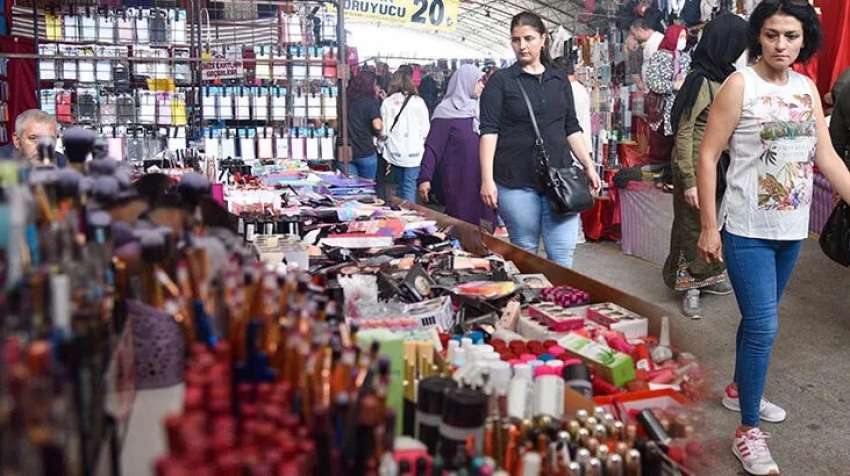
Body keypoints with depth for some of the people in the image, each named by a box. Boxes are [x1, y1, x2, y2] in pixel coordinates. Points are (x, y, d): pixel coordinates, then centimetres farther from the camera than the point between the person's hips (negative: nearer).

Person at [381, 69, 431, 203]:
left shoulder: (387, 102, -1)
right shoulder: (418, 101, -3)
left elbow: (383, 128, -1)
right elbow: (425, 128, 0)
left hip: (394, 153, 2)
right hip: (414, 152, -2)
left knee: (399, 187, 16)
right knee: (409, 188, -1)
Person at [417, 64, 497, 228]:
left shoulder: (477, 108, 13)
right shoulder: (446, 111, -7)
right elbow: (432, 147, -11)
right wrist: (424, 178, -20)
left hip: (481, 179, 6)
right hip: (459, 181, -6)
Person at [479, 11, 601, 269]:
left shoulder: (560, 80, 13)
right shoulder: (501, 81, 0)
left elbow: (572, 129, 17)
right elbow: (489, 131, -6)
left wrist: (589, 167, 9)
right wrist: (487, 179, -14)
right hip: (517, 183, -3)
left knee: (563, 255, 0)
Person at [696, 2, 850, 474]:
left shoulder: (807, 88, 7)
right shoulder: (740, 84, -10)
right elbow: (707, 157, -11)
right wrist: (708, 228, -14)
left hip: (792, 229, 6)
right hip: (748, 230, -6)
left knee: (758, 318, 19)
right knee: (763, 325, -8)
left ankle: (739, 389, 39)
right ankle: (748, 432, 4)